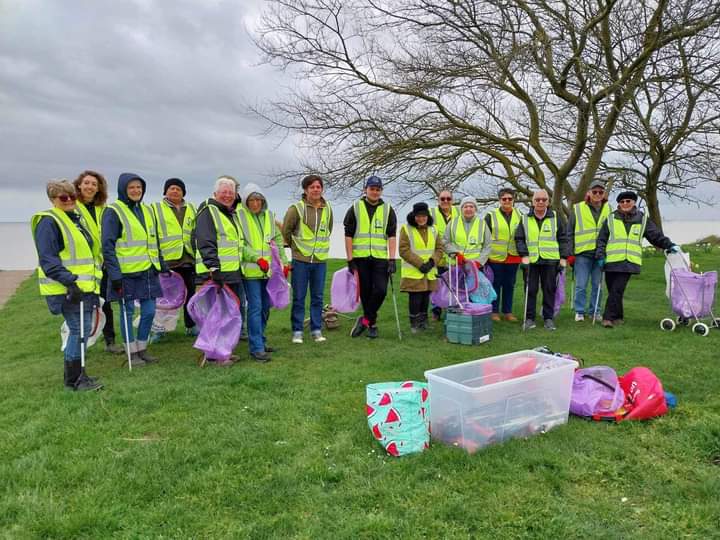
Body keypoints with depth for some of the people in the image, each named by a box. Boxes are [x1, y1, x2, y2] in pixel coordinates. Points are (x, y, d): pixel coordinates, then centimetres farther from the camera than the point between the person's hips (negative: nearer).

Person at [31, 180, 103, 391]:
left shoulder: (76, 219, 19)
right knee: (79, 330, -8)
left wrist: (94, 282, 22)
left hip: (85, 287, 9)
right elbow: (47, 259, -18)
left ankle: (77, 375, 22)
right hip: (68, 289, -9)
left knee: (82, 330, 11)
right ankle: (73, 379, 4)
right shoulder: (48, 222, -10)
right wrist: (69, 281, -25)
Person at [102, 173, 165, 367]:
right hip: (126, 273, -6)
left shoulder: (147, 210, 14)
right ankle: (132, 353, 16)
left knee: (149, 311, 7)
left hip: (148, 271, 6)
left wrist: (162, 266, 17)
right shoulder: (114, 212, -6)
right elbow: (108, 245, -10)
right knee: (127, 312, 4)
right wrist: (114, 274, -16)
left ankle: (142, 349, 23)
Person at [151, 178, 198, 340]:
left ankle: (191, 325, 24)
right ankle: (158, 328, 14)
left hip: (188, 259, 4)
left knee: (190, 294, 12)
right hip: (165, 260, -4)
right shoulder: (156, 209, 2)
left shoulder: (192, 209, 15)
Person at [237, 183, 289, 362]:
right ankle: (256, 348, 0)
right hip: (251, 270, -6)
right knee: (255, 307, -7)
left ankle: (260, 340, 29)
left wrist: (284, 261, 11)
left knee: (265, 306, 14)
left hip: (268, 269, 6)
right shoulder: (239, 215, -8)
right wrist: (257, 258, -21)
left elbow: (278, 239, 16)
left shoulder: (269, 215, 10)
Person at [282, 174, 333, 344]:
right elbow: (285, 231, 2)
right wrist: (295, 246, 10)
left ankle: (316, 330, 18)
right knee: (299, 297, 3)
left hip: (320, 260, 3)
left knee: (317, 297, 8)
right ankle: (297, 331, 13)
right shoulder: (297, 208, -8)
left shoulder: (328, 209, 5)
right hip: (301, 260, -3)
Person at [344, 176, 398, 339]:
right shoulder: (355, 208, 5)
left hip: (381, 258, 0)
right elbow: (348, 235, 3)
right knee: (365, 292, 6)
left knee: (381, 290, -11)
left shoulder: (388, 209, 7)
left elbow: (392, 236, 3)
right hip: (360, 258, 0)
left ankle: (365, 319, 5)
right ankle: (372, 323, 20)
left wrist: (392, 259, -6)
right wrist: (350, 259, -3)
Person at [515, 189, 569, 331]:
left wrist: (563, 258, 2)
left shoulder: (556, 218, 8)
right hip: (531, 260, 0)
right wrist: (524, 255, -7)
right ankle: (529, 318, 11)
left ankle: (548, 318, 15)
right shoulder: (525, 219, 7)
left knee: (549, 290, 5)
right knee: (530, 290, 2)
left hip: (550, 260, 0)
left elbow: (563, 239, 9)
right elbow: (519, 239, 5)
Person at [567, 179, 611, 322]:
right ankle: (579, 312, 10)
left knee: (597, 285, 9)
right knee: (581, 285, -1)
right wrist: (570, 254, -2)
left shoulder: (608, 210, 8)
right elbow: (570, 233, 2)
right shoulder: (578, 209, 1)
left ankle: (595, 311, 19)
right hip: (582, 253, -2)